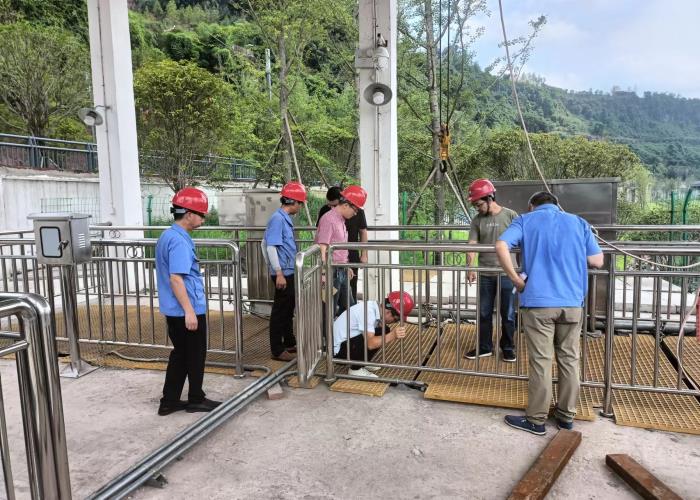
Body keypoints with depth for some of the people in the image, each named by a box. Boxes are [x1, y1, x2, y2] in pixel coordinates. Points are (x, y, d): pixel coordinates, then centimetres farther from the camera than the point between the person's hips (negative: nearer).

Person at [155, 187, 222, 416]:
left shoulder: (167, 236, 12)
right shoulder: (179, 241, -20)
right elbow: (176, 279, -25)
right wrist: (189, 311, -24)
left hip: (174, 311, 9)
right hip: (187, 310, -9)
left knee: (180, 354, 17)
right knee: (196, 354, 7)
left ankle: (169, 401, 24)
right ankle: (196, 399, 21)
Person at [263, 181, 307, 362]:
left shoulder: (285, 218, 11)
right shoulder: (278, 219, -16)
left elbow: (265, 243, 20)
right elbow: (271, 247, -21)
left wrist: (271, 267, 24)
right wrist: (279, 274, -22)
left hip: (289, 272, 9)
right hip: (283, 273, -9)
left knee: (288, 311, 19)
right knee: (280, 312, 0)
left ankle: (289, 343, 32)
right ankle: (277, 350, 9)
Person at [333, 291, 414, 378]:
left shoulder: (374, 306, -1)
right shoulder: (368, 312, -28)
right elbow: (370, 343, -35)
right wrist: (392, 335, -42)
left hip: (349, 341, 9)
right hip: (338, 350, -9)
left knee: (384, 331, 3)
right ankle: (355, 369, -7)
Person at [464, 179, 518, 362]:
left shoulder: (510, 216, -5)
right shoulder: (477, 220, 3)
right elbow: (471, 246, -3)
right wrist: (470, 269, -16)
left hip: (507, 273, -3)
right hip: (485, 274, 3)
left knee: (507, 314, 9)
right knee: (484, 313, 11)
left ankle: (508, 348, 23)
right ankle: (484, 347, 24)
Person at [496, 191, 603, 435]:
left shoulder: (525, 220, 7)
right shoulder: (578, 222, 13)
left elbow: (501, 246, -12)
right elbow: (597, 261, 10)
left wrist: (517, 279, -5)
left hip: (538, 302, -3)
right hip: (572, 302, 3)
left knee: (540, 362, 3)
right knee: (569, 359, 13)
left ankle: (536, 420, 13)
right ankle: (566, 415, 26)